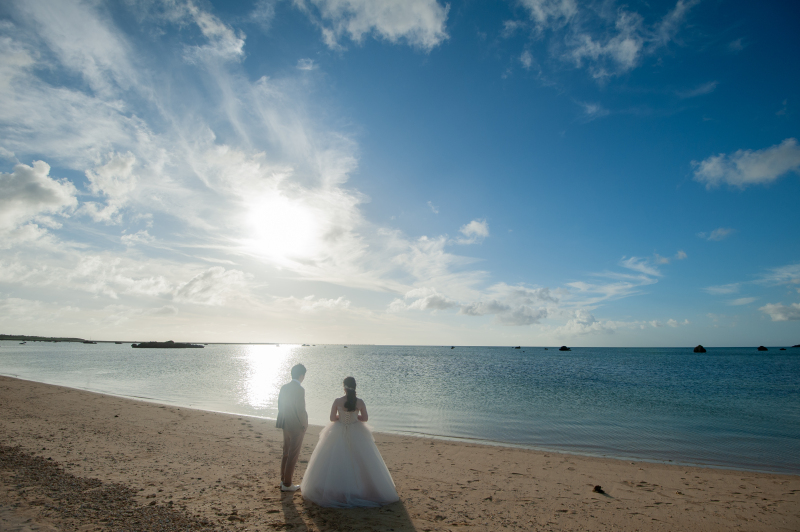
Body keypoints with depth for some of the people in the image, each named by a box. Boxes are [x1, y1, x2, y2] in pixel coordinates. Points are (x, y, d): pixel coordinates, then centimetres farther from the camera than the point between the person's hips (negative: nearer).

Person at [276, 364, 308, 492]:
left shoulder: (284, 387, 1)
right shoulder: (299, 389, -22)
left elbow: (280, 406, 8)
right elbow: (301, 410, -21)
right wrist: (304, 424, -6)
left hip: (286, 425, 8)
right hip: (297, 427, -8)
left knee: (286, 453, 20)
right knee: (293, 456, 5)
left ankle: (283, 480, 31)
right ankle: (287, 484, 15)